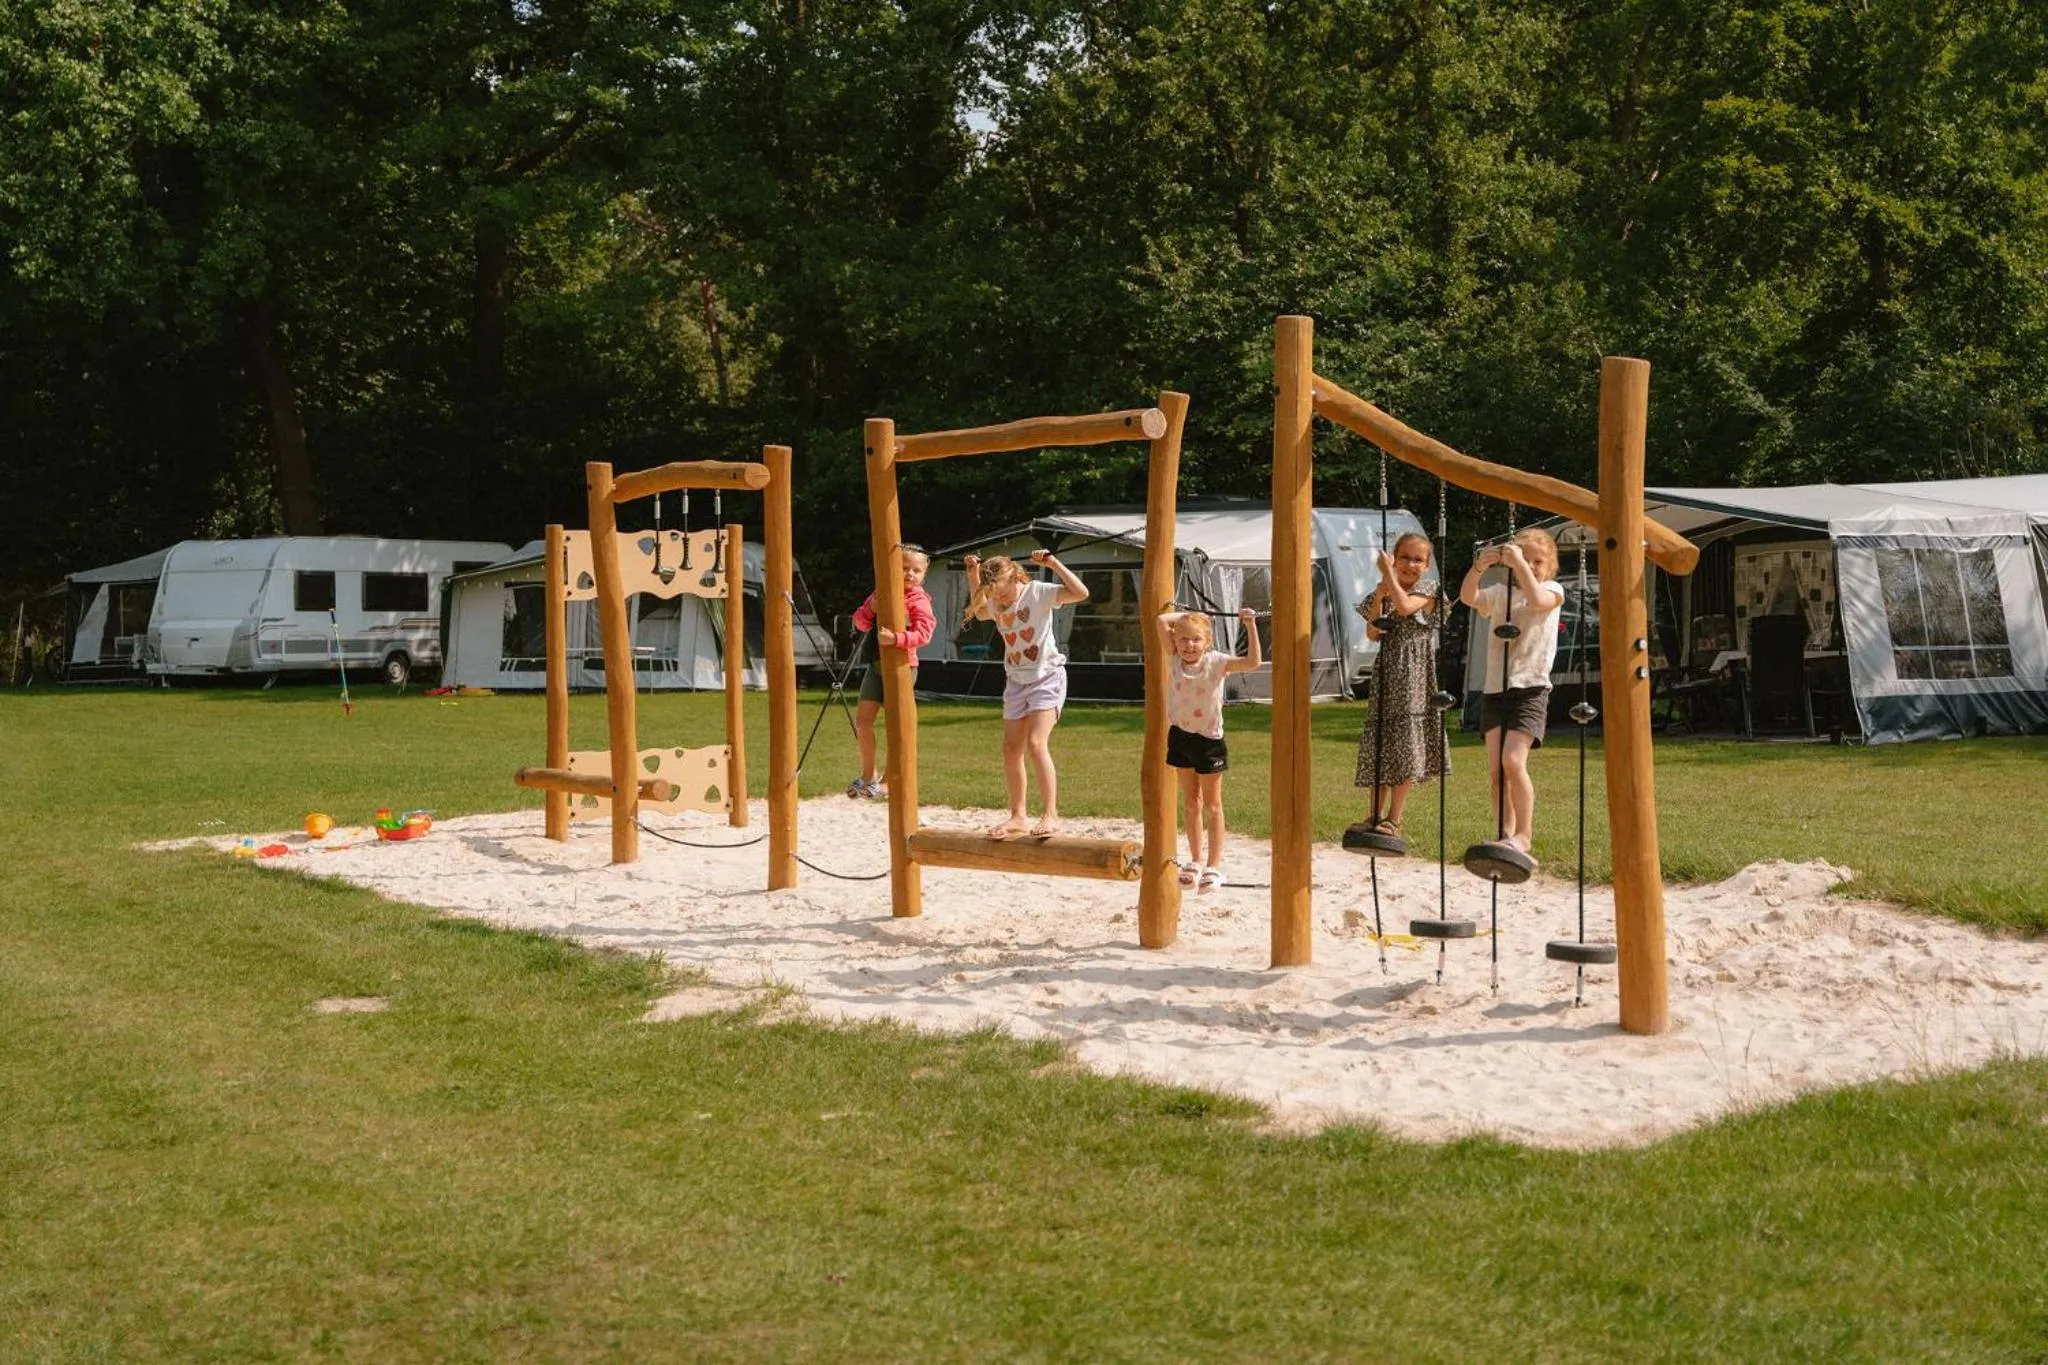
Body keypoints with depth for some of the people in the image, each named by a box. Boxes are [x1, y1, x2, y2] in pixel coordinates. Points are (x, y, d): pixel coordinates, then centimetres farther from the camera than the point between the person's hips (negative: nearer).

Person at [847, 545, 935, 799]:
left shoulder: (918, 600, -8)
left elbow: (923, 633, -21)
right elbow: (860, 623, 9)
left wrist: (896, 639, -36)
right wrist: (870, 609, -12)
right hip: (877, 664, 6)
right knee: (862, 720, 5)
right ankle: (868, 775, 21)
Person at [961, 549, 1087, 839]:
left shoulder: (1038, 592, -14)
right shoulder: (996, 603, 5)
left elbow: (1080, 593, -25)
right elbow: (979, 612, 29)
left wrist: (1053, 564, -27)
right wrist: (973, 576, 17)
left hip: (1046, 676, -7)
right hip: (1016, 681, 7)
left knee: (1036, 744, -21)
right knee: (1011, 748, 5)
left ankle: (1050, 815, -18)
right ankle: (1019, 817, 16)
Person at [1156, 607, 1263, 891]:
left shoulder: (1216, 662, -14)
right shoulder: (1175, 660, -5)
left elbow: (1253, 662, -27)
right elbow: (1162, 620, -9)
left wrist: (1251, 626, -29)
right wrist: (1188, 615, -2)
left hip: (1208, 739, -4)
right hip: (1180, 736, 4)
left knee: (1212, 805, 5)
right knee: (1190, 802, 15)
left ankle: (1214, 866, 8)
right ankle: (1195, 861, 26)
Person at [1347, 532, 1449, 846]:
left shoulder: (1427, 594, -3)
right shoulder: (1380, 596, 10)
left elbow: (1404, 606, -23)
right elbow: (1372, 634, -1)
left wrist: (1388, 572, -16)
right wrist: (1378, 597, -12)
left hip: (1413, 678, -4)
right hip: (1385, 676, 4)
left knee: (1405, 747, -6)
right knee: (1379, 748, 6)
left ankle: (1394, 819, -1)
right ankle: (1377, 815, 14)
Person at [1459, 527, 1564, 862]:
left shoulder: (1553, 590, 3)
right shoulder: (1500, 593, 13)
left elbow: (1537, 601, -21)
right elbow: (1468, 598, -8)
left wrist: (1519, 564, -25)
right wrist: (1479, 566, -25)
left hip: (1530, 687, -5)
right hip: (1495, 687, 5)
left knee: (1513, 761, -19)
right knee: (1496, 769, 3)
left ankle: (1524, 836, -10)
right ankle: (1506, 835, 13)